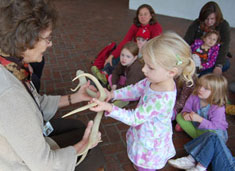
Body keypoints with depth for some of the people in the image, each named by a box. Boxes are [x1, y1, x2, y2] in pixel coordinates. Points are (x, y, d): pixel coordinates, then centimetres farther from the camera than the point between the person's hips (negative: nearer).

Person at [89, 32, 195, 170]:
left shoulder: (161, 99, -41)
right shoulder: (155, 80, -16)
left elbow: (134, 118, -32)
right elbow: (135, 90, -4)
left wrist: (109, 108, -36)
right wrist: (113, 94, -16)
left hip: (149, 145, -7)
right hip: (146, 133, 7)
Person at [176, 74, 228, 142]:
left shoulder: (218, 108, -30)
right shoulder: (194, 97, -17)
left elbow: (214, 126, -28)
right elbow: (187, 108, -6)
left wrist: (199, 119, -42)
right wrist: (185, 114, -31)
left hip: (215, 130, -5)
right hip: (197, 124, 5)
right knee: (179, 117, -11)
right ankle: (197, 137, -12)